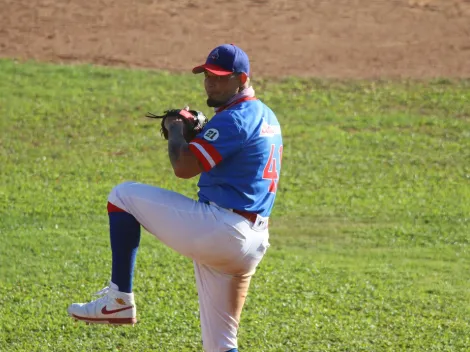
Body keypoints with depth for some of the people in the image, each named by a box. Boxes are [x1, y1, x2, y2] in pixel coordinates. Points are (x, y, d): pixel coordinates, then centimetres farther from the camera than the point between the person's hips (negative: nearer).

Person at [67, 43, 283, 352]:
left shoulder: (235, 118, -11)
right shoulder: (266, 118, 20)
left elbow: (184, 167, -18)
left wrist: (176, 130, 1)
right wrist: (198, 133, 18)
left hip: (220, 231, -10)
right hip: (251, 244, 10)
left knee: (124, 196, 0)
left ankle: (119, 300, -4)